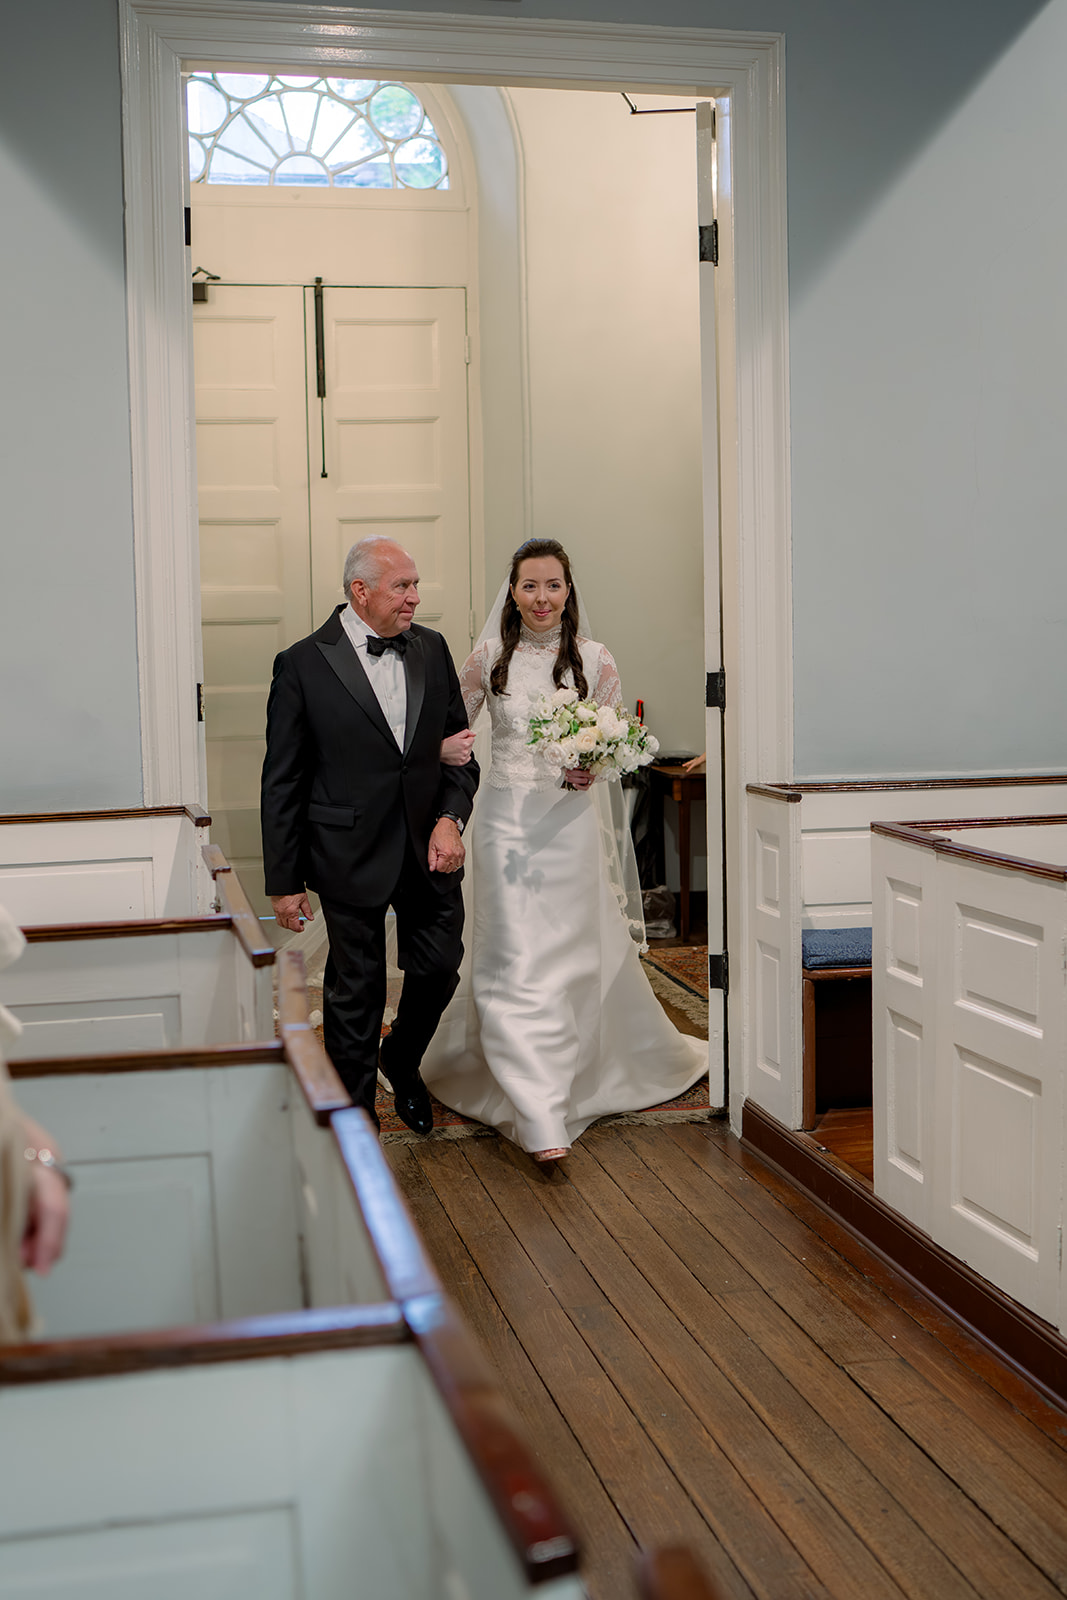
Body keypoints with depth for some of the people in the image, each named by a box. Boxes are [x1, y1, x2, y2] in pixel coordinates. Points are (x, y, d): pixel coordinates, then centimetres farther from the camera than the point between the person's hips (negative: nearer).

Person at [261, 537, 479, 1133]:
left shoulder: (433, 649, 5)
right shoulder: (304, 664, -9)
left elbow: (459, 743, 9)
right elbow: (283, 783, -6)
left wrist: (451, 817, -9)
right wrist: (285, 881, -8)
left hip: (431, 850, 4)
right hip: (351, 855, -4)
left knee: (440, 968, 12)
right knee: (355, 990, 6)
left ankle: (402, 1063, 42)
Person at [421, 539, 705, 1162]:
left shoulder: (595, 660, 1)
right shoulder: (489, 656, 2)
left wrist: (594, 771, -14)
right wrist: (446, 749, -12)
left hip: (571, 823, 1)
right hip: (507, 822, -1)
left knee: (574, 958, 10)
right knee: (517, 963, -7)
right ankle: (540, 1117, -7)